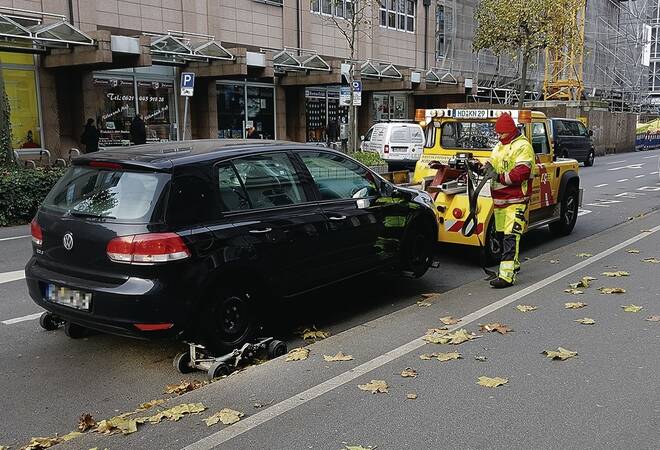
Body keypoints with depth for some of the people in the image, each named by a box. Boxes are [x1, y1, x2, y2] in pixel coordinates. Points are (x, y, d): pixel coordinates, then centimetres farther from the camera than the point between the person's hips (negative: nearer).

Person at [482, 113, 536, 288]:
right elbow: (493, 163, 22)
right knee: (501, 234, 17)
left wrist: (499, 177, -23)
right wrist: (487, 167, -2)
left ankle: (507, 275, -17)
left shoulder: (522, 147, -10)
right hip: (499, 200, 9)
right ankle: (514, 264, 36)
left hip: (516, 201, -9)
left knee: (511, 237, -14)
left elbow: (522, 173, -20)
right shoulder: (499, 146, 18)